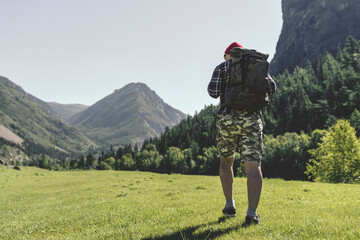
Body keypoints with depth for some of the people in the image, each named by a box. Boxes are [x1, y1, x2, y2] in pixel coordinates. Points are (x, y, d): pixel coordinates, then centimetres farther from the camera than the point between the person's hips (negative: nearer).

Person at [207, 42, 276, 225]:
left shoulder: (222, 67, 7)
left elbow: (213, 91, -6)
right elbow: (271, 88, 6)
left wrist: (213, 89, 17)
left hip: (227, 119, 0)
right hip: (252, 120, 1)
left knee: (226, 160, 20)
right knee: (253, 166, -4)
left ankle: (230, 205, 16)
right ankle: (252, 213, -19)